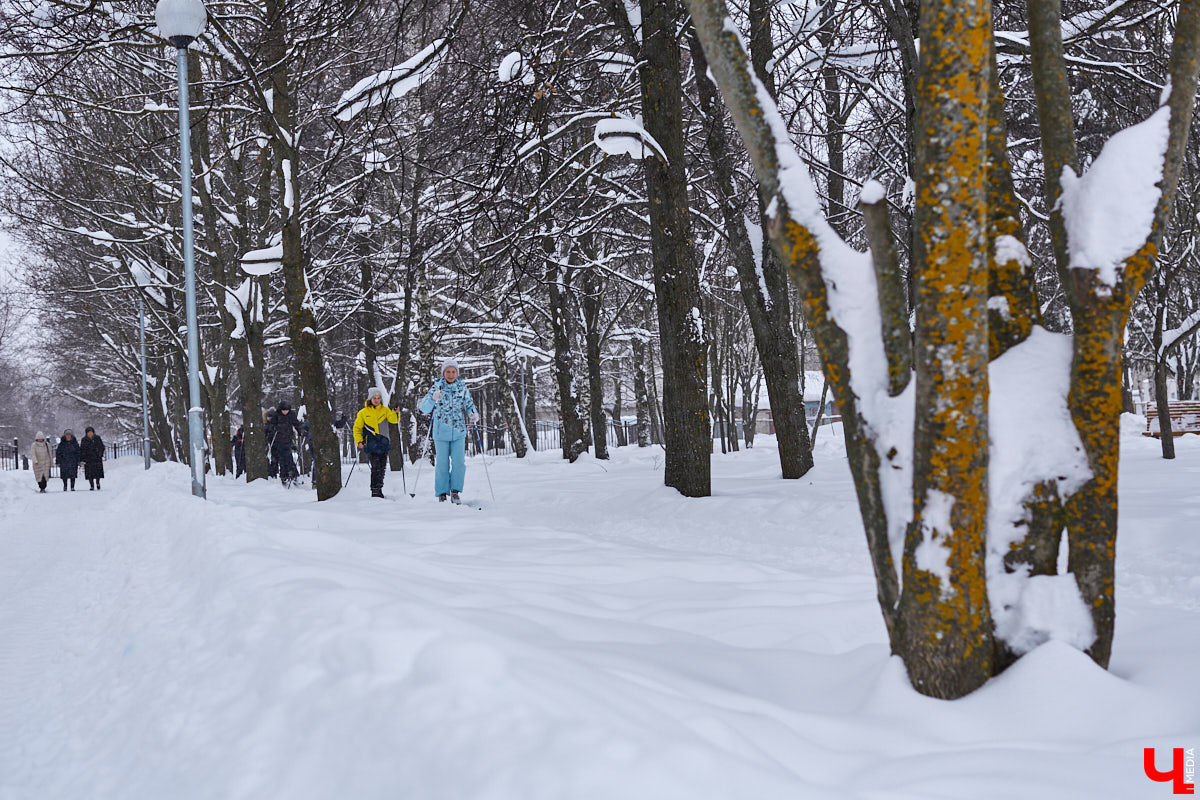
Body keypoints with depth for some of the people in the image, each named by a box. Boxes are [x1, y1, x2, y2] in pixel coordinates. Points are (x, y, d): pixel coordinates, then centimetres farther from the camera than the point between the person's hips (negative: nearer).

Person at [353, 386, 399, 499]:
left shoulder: (385, 410, 8)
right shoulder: (363, 412, 4)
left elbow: (394, 421, -4)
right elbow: (357, 428, 10)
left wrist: (395, 412, -22)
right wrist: (359, 441, 0)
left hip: (383, 443, 3)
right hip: (371, 444, -3)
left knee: (382, 467, 7)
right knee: (375, 466, -14)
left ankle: (379, 488, 21)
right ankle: (375, 490, -11)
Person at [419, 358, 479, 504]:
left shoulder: (462, 387, 2)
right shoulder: (436, 387, -6)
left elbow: (469, 404, 13)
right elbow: (424, 409, -12)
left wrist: (474, 414, -9)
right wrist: (433, 399, -32)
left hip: (459, 431, 2)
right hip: (441, 432, -2)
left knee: (459, 462, -7)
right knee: (442, 464, 0)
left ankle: (455, 492, 3)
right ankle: (442, 494, 10)